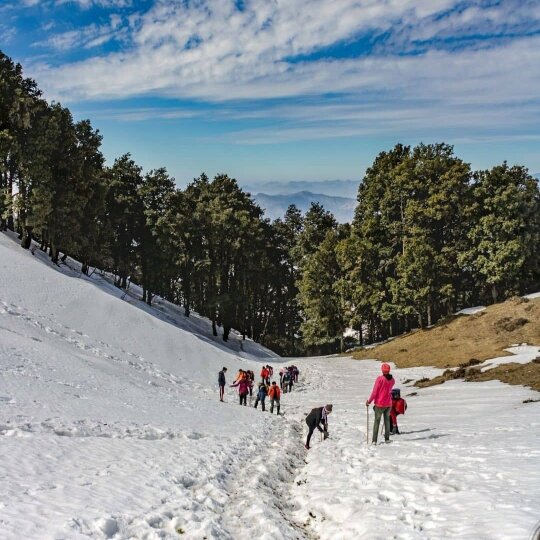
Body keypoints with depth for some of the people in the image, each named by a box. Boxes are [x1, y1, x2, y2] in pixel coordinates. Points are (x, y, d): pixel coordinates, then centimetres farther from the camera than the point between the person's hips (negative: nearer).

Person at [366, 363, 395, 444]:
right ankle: (387, 439, 20)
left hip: (380, 404, -4)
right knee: (387, 420, 17)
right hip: (389, 404, 4)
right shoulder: (392, 380, -3)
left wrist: (369, 401, -7)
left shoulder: (380, 378, -18)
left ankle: (374, 440, 3)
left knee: (377, 421, 4)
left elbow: (374, 392, -16)